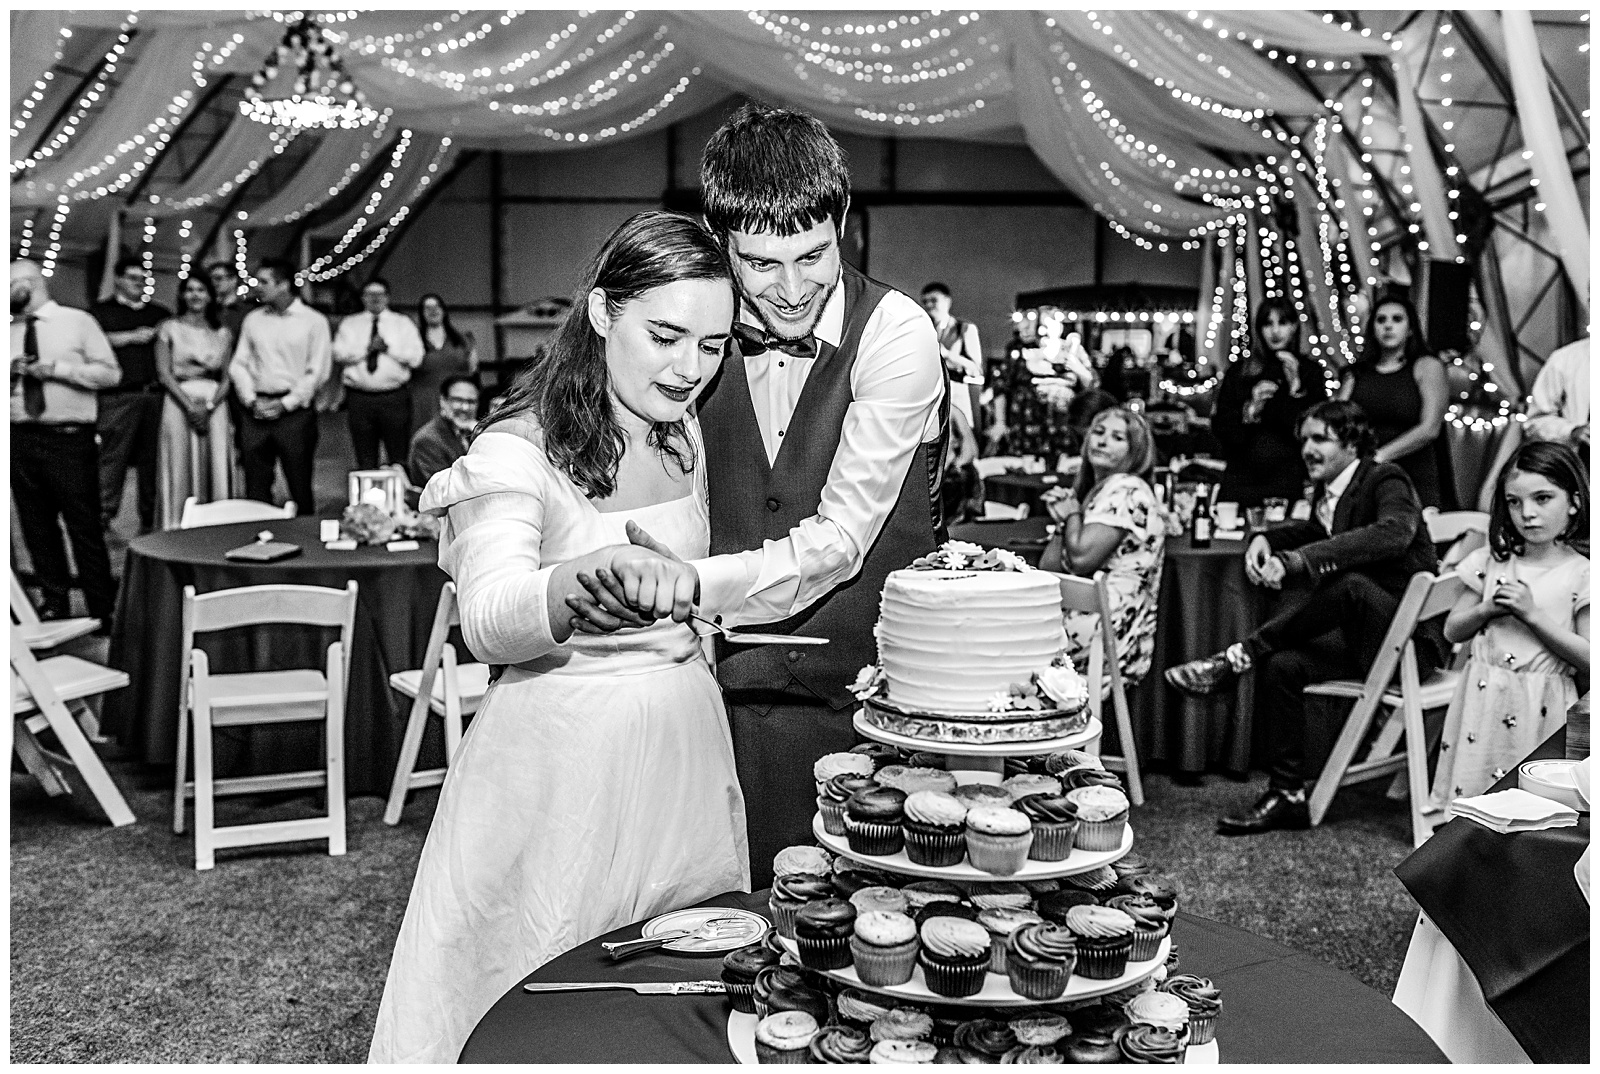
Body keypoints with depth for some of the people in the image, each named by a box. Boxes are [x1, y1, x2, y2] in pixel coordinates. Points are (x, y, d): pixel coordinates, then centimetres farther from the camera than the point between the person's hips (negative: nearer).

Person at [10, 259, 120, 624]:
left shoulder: (78, 321, 2)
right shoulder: (9, 331, 15)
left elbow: (110, 373, -5)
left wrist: (57, 368, -13)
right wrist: (10, 372, 0)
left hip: (69, 439, -5)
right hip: (21, 439, 5)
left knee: (85, 527, -4)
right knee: (36, 527, 9)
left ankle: (103, 613, 3)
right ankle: (54, 605, 21)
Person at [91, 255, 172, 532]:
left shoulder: (160, 313, 23)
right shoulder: (101, 311, 12)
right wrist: (132, 337, -8)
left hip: (156, 394, 4)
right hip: (119, 397, -3)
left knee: (152, 460, 3)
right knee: (112, 457, -9)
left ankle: (149, 522, 8)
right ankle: (103, 519, -6)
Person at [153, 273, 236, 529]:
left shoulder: (223, 333, 12)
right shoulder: (169, 328, 6)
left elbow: (227, 377, 7)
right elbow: (164, 373, -2)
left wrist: (209, 406, -9)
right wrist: (189, 405, -13)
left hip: (214, 406, 2)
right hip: (179, 404, -2)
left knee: (215, 468, -2)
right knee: (181, 468, -2)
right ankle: (176, 528, 2)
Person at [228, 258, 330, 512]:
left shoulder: (313, 321, 0)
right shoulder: (253, 319, 13)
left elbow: (317, 372, -4)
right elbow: (238, 364, 11)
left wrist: (286, 403, -10)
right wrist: (251, 400, -4)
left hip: (294, 410, -4)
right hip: (254, 411, 4)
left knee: (300, 485, -1)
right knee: (255, 486, 4)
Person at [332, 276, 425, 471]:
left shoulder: (403, 323, 11)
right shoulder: (349, 324, 14)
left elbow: (416, 358, -1)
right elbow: (339, 354, -2)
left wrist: (388, 348, -8)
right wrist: (367, 349, -12)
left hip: (395, 398, -1)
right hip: (359, 397, 1)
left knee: (399, 458, -4)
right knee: (365, 460, 4)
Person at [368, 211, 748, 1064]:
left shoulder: (685, 434, 6)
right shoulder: (517, 451, -15)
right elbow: (490, 622, -33)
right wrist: (592, 573, -50)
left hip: (684, 740, 6)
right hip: (559, 757, -6)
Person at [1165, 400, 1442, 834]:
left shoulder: (1387, 479, -11)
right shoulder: (1328, 493, 12)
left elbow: (1394, 532, -33)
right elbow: (1315, 530, 32)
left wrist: (1296, 560, -39)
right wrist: (1264, 539, 6)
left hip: (1412, 635, -7)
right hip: (1364, 637, 7)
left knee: (1349, 583, -36)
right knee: (1282, 665, -16)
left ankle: (1241, 655, -24)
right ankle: (1287, 796, -10)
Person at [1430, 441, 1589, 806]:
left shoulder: (1582, 573, -6)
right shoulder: (1493, 561, 6)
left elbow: (1589, 659, -10)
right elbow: (1452, 630, 11)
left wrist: (1532, 613, -15)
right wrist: (1488, 609, -8)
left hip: (1540, 706, -3)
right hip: (1483, 698, 4)